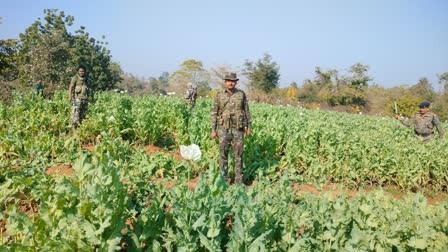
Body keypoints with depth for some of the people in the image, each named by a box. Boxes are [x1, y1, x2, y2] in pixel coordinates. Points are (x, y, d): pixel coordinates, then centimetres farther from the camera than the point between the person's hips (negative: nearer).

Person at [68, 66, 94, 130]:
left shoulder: (87, 79, 16)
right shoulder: (75, 78, 0)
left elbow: (90, 88, 24)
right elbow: (71, 87, -8)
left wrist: (93, 97, 21)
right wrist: (70, 96, -21)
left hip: (85, 99, 5)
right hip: (78, 98, -5)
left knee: (83, 114, 6)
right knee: (76, 113, -12)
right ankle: (74, 128, -12)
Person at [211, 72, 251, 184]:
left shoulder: (241, 94, 3)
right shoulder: (219, 95, 0)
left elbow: (246, 111, 8)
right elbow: (214, 113, 2)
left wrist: (248, 127, 4)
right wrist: (213, 130, -2)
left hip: (238, 129, 1)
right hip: (224, 129, 0)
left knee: (238, 155, 4)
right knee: (223, 154, 2)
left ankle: (239, 180, 14)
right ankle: (223, 179, 13)